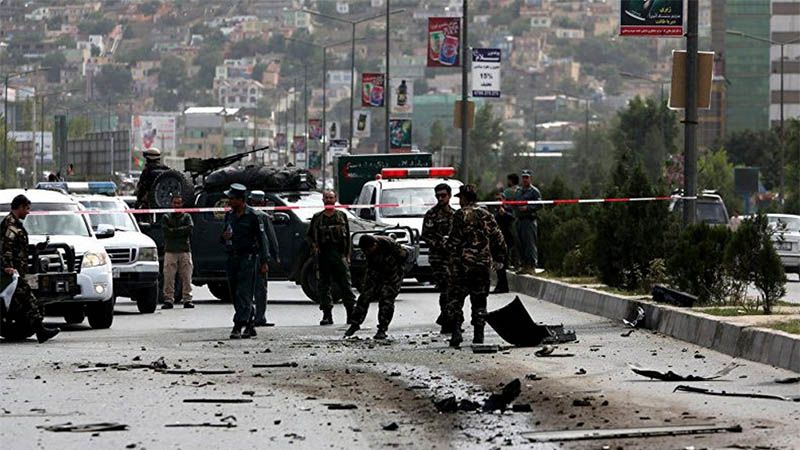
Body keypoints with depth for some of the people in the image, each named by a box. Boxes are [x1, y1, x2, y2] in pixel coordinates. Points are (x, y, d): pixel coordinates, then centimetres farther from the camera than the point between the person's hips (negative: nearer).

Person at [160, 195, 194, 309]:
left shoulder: (186, 217, 14)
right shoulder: (166, 217, 13)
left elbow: (190, 228, -4)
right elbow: (166, 231, -2)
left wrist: (174, 231, -5)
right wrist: (181, 231, -5)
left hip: (185, 250, 1)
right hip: (170, 251, -1)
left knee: (186, 277, -3)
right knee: (169, 277, -7)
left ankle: (187, 299, -1)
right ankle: (168, 299, -5)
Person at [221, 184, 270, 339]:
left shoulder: (252, 216, -7)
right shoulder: (229, 215, 13)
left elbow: (262, 239, -6)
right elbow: (225, 237, 24)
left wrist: (264, 262, -10)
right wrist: (224, 237, -2)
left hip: (248, 258, -7)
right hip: (232, 258, 7)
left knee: (244, 294, -12)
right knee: (235, 294, 8)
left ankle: (238, 326, -19)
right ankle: (249, 326, 16)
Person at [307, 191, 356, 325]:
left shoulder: (341, 216, 10)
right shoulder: (317, 218, 13)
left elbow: (347, 237, 9)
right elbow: (309, 236, 19)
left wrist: (347, 255, 1)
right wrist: (313, 246, -2)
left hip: (339, 255, -2)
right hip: (322, 256, 2)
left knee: (345, 285, -5)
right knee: (323, 286, 0)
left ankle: (351, 313, -3)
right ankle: (327, 315, 5)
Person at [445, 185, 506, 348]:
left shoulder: (461, 215, -7)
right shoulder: (486, 215, 10)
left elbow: (454, 241, -12)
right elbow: (498, 239, 11)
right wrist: (499, 258, 21)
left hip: (463, 264, -5)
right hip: (484, 264, 5)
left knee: (455, 299, 0)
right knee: (479, 301, 11)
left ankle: (456, 332, -13)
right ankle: (479, 335, 8)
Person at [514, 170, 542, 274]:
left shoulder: (534, 191, -2)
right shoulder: (518, 190, 19)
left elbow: (539, 205, -8)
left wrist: (527, 208, -16)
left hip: (529, 220, -7)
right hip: (519, 220, 7)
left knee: (530, 243, -10)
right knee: (521, 244, 9)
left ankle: (532, 266, -9)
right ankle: (524, 265, 15)